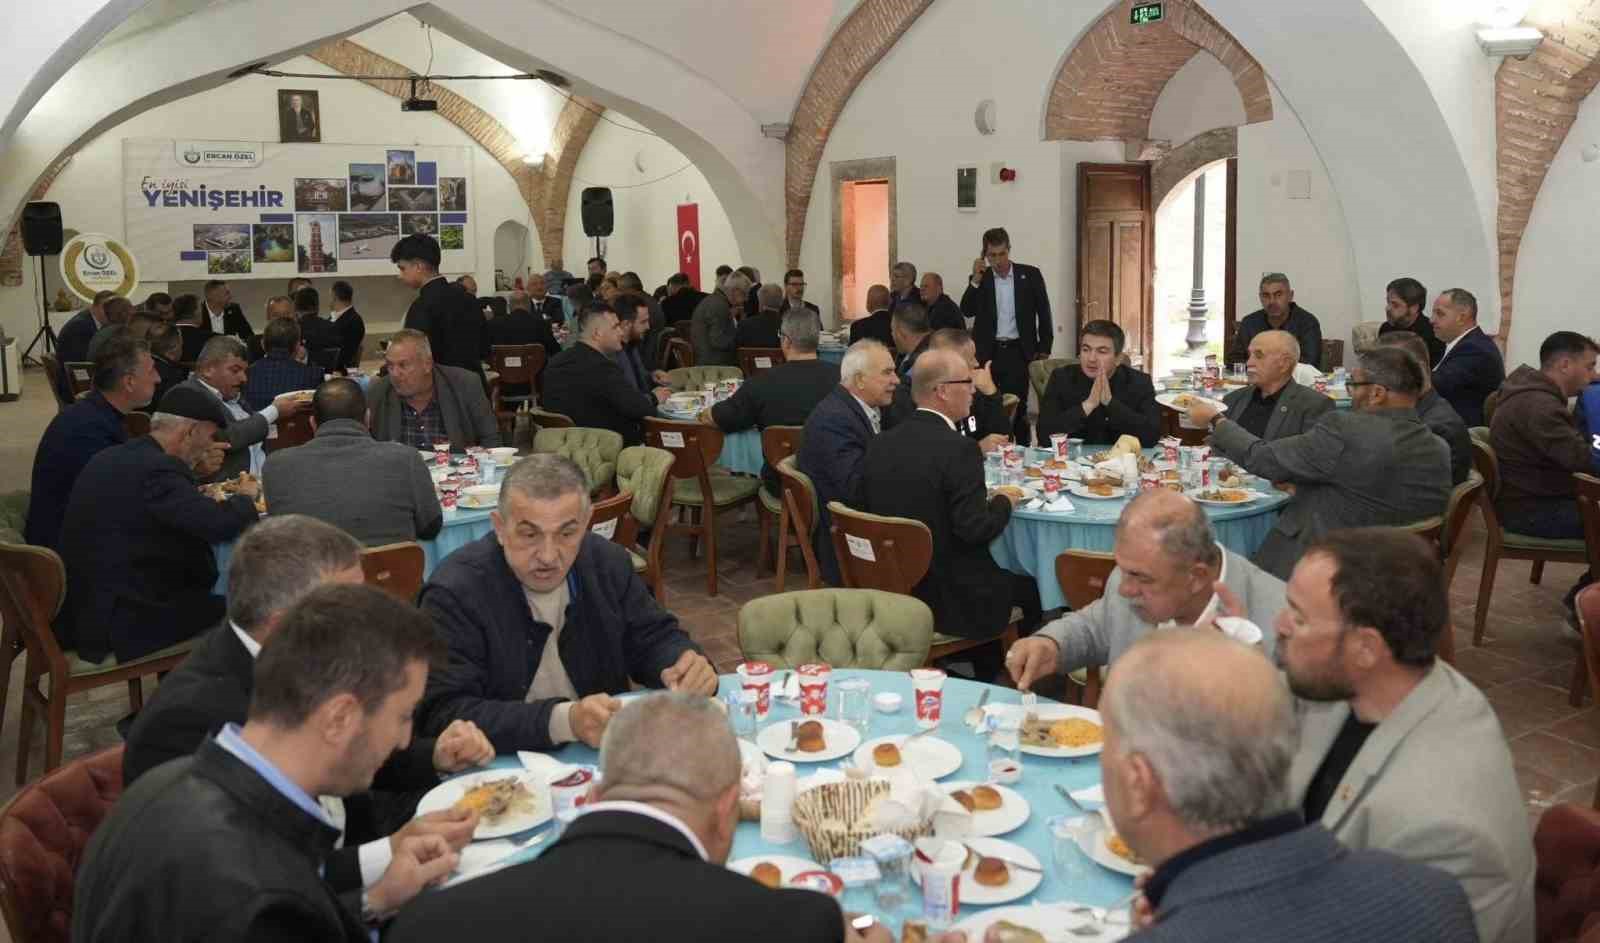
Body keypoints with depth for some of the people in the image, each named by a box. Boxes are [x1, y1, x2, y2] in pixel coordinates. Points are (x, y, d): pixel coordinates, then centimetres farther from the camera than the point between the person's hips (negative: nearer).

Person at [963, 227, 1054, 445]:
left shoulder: (1030, 275, 1)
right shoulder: (981, 278, 5)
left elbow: (1044, 313, 5)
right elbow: (967, 311, -2)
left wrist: (1044, 350, 1)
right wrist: (976, 280, -12)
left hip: (1018, 352, -2)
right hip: (988, 352, 2)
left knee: (1017, 406, -3)